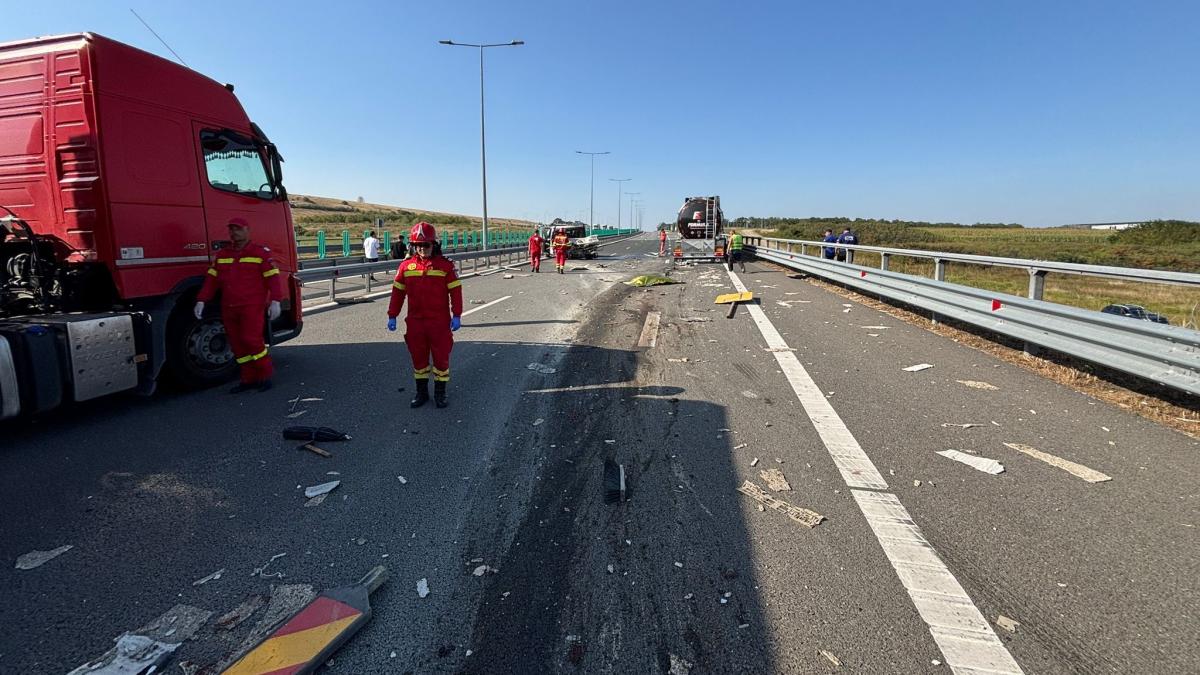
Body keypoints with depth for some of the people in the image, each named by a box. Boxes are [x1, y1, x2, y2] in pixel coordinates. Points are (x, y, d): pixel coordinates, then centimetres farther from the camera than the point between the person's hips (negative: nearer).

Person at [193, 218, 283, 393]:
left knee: (250, 339, -14)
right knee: (237, 345, 5)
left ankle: (266, 374, 4)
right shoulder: (222, 255, 16)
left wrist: (275, 302, -16)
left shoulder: (261, 253, -1)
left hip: (252, 307, -6)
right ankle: (249, 379, 13)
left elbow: (272, 278, -7)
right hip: (228, 309, 6)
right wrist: (201, 301, 7)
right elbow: (211, 280, 15)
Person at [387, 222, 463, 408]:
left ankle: (440, 393, 19)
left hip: (440, 321, -3)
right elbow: (397, 291, 8)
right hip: (415, 321, 3)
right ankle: (421, 392, 26)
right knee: (418, 356, 12)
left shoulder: (445, 265, -5)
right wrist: (392, 316, 7)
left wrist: (456, 315, -9)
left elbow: (455, 290, -5)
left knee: (441, 356, 4)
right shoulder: (406, 265, 3)